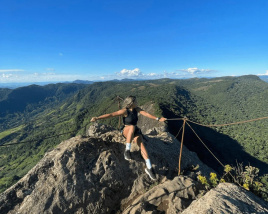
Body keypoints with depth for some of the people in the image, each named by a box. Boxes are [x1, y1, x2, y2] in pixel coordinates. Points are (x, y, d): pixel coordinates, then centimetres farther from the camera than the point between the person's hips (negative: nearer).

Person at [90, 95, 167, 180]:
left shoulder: (136, 109, 0)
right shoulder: (124, 111, -16)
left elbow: (146, 114, -7)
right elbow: (111, 114, -23)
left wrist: (158, 119, -15)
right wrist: (97, 118, -31)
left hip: (135, 132, 4)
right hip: (126, 131, -4)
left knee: (141, 144, -24)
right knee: (132, 127, -39)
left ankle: (149, 168, -23)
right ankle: (127, 150, -32)